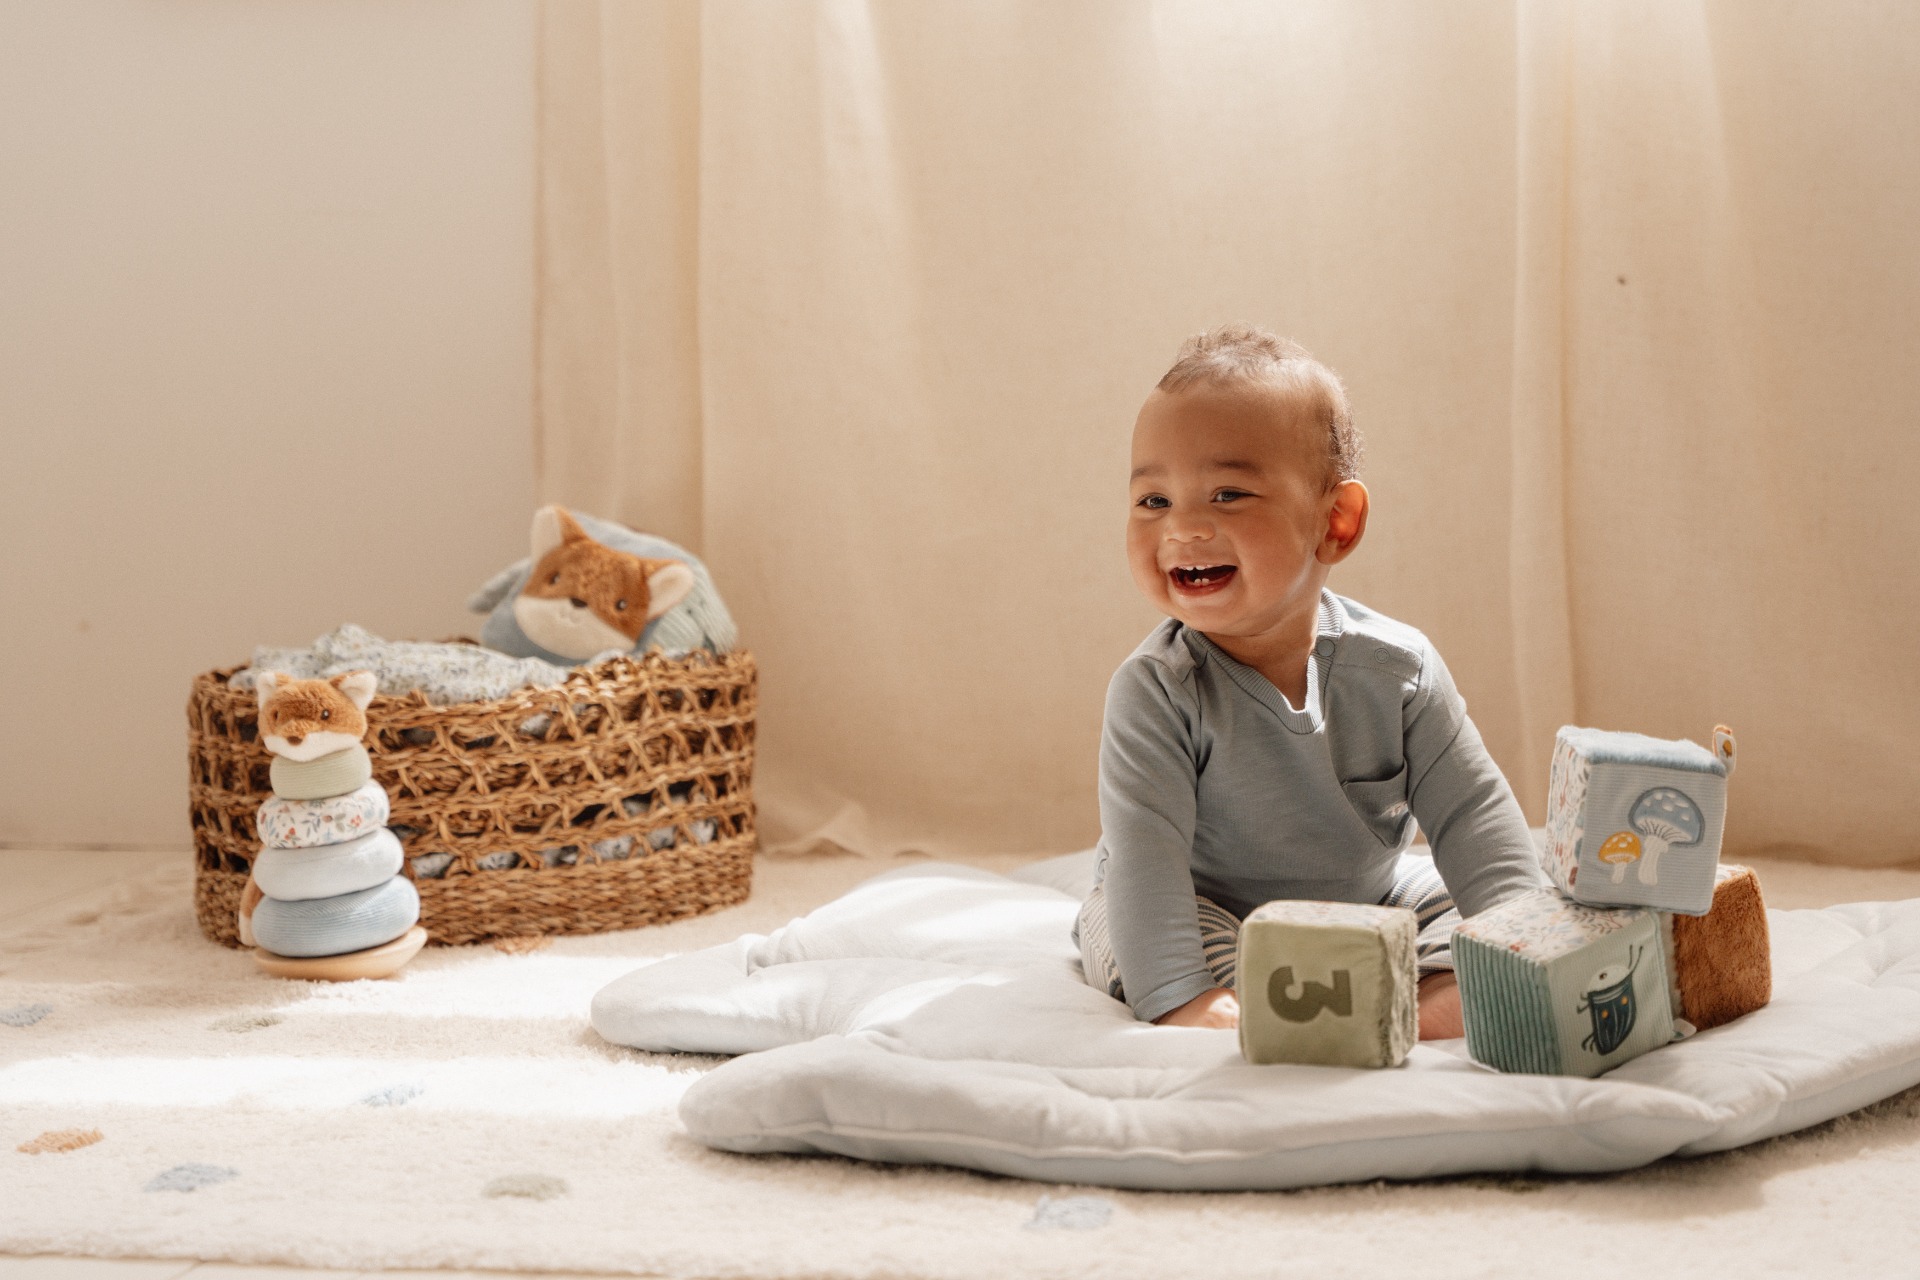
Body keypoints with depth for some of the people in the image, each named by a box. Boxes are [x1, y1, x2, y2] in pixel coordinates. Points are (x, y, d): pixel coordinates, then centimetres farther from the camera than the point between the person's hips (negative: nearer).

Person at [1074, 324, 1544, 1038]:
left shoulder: (1399, 667, -11)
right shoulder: (1155, 691, -21)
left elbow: (1473, 815, -8)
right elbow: (1144, 850, -30)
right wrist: (1178, 999, -42)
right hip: (1212, 918, -3)